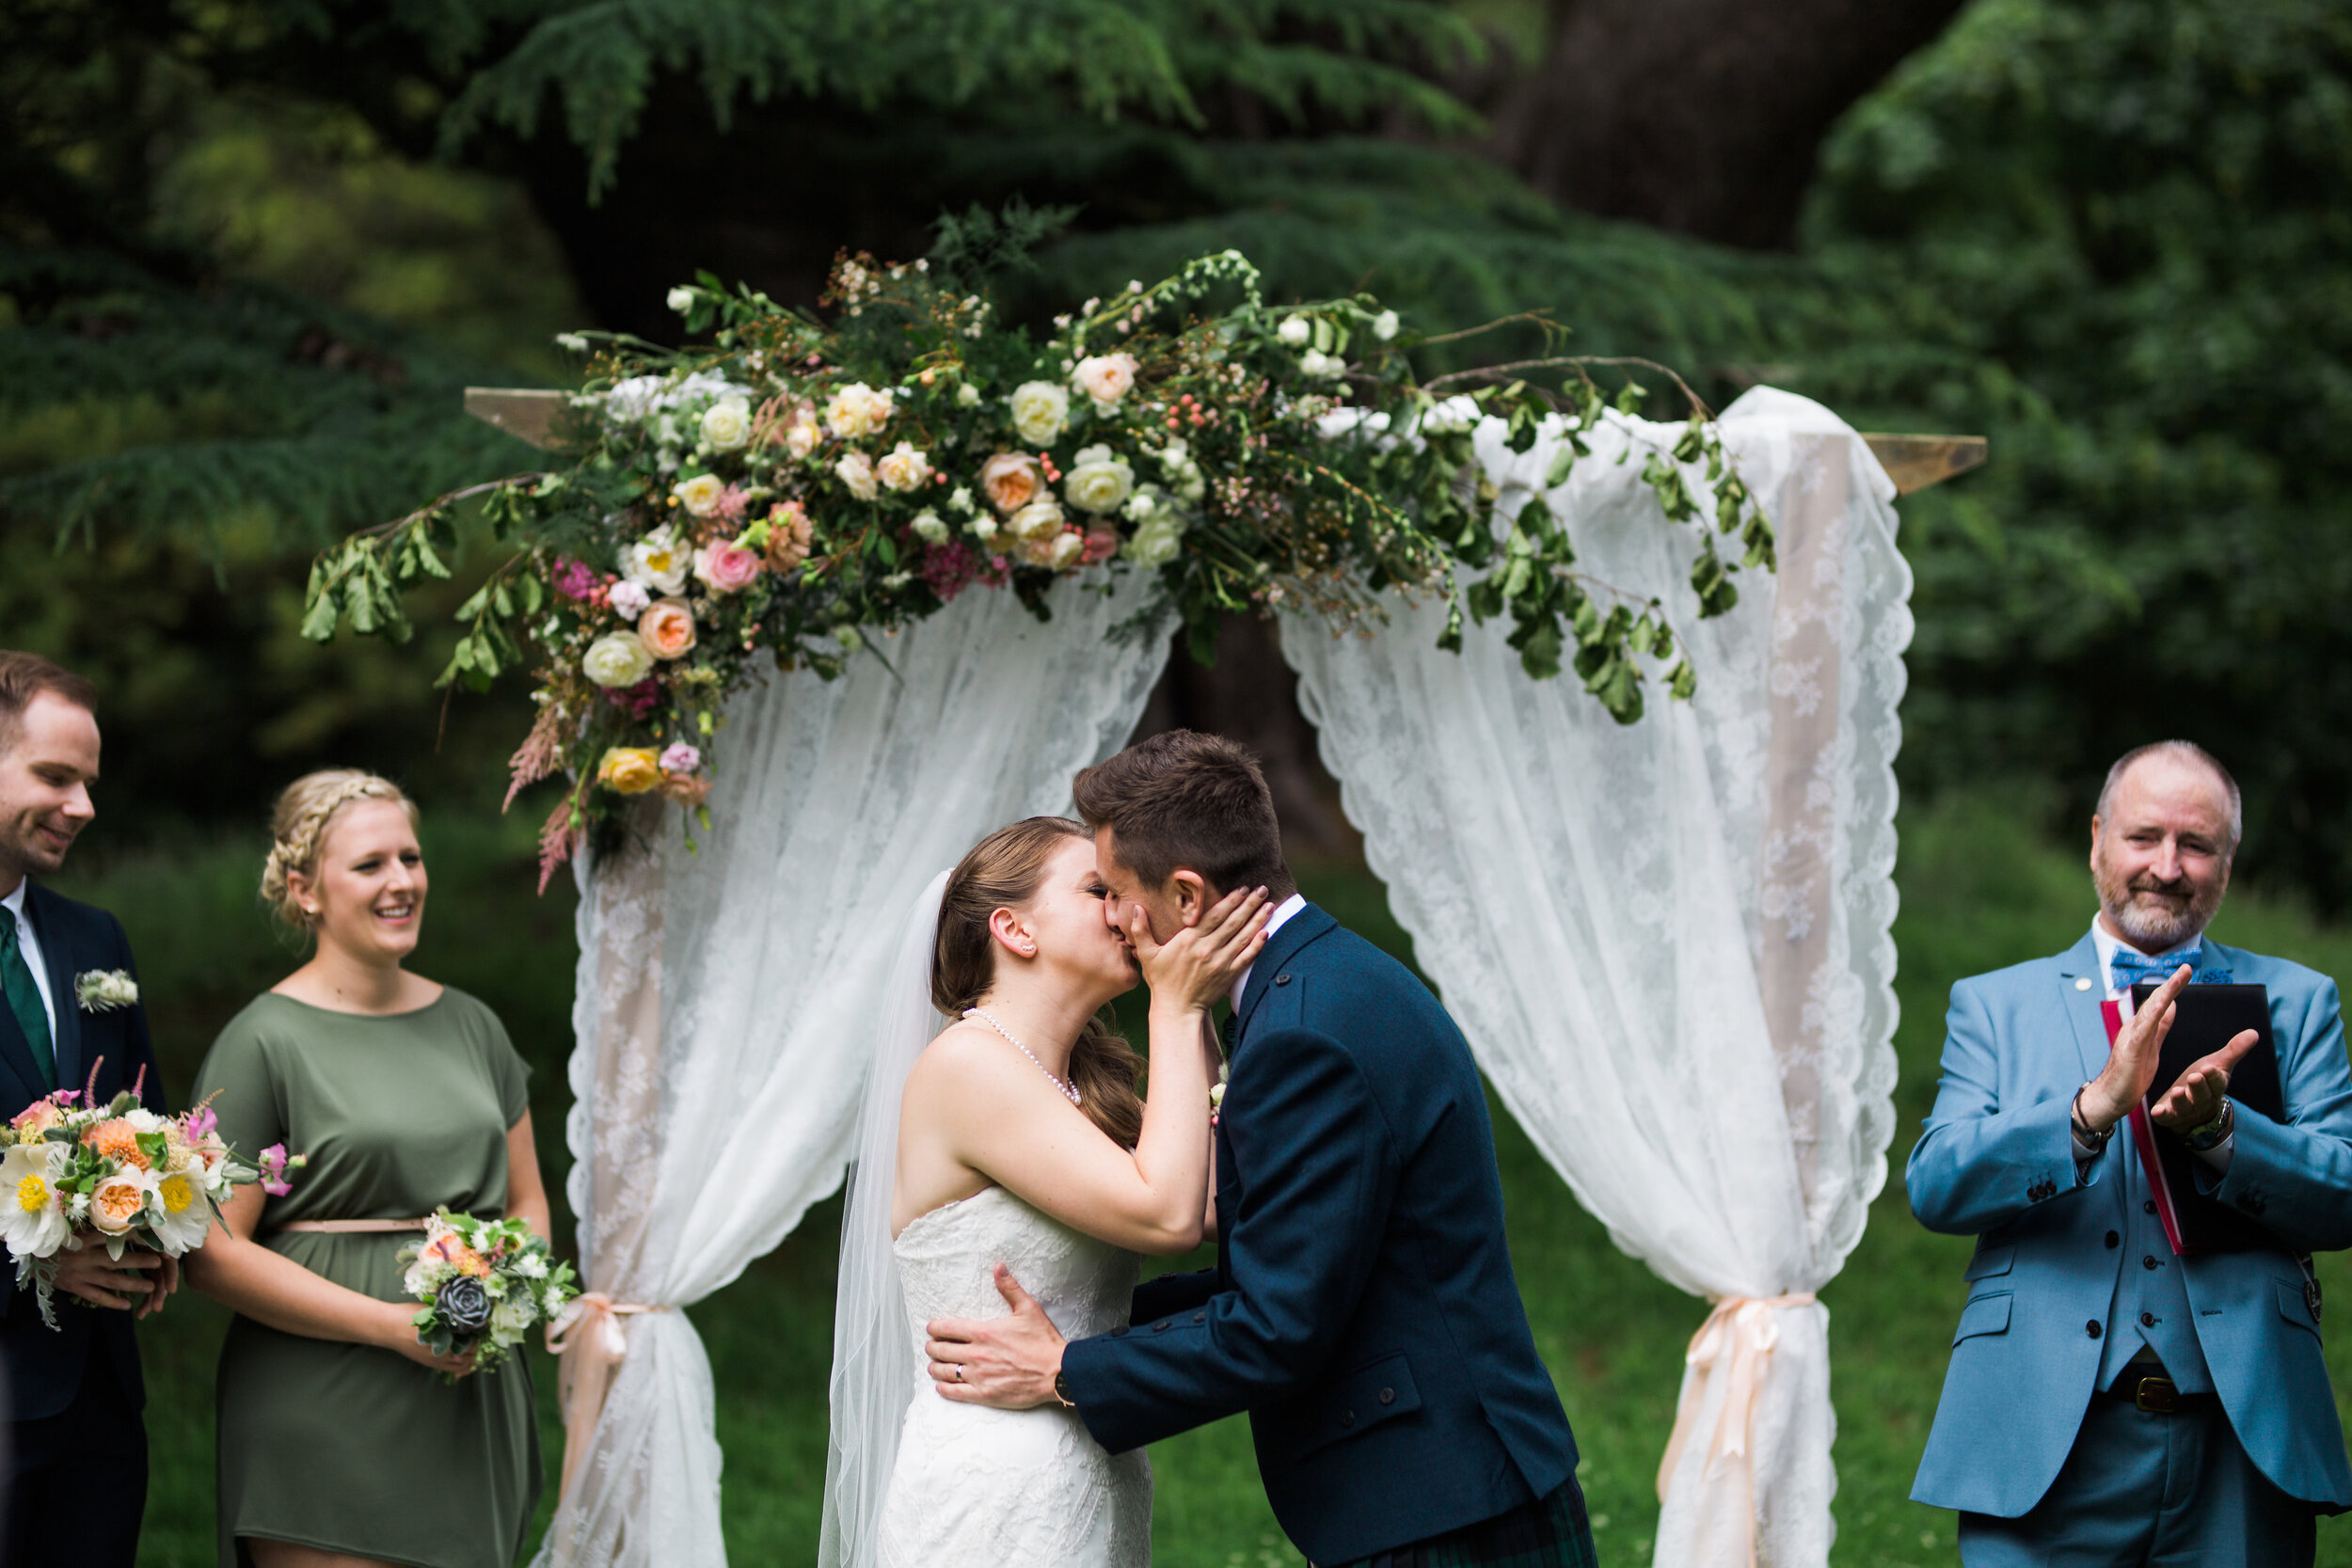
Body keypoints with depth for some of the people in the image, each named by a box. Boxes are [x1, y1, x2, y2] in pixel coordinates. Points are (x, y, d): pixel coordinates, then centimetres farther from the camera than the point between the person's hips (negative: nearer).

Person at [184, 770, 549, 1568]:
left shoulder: (470, 1025, 14)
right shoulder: (262, 1043, -5)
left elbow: (527, 1202, 20)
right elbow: (212, 1252, -10)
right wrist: (393, 1324, -17)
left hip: (472, 1419, 6)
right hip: (327, 1423, -5)